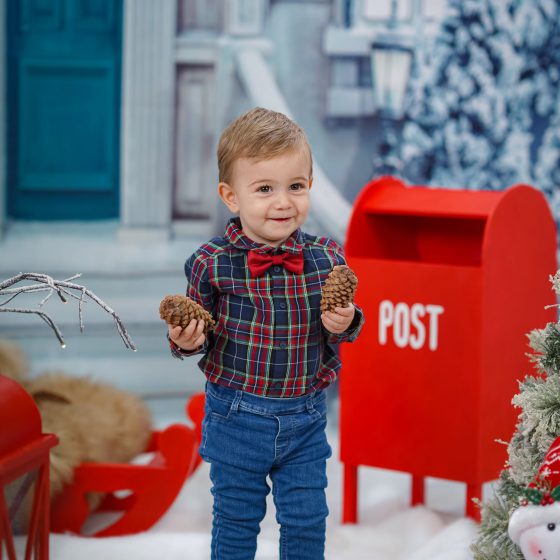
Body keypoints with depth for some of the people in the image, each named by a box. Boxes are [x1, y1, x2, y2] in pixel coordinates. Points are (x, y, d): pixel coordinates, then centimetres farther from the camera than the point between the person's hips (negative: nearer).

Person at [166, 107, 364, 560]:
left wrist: (344, 325, -18)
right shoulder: (212, 265, -13)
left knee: (307, 521, 11)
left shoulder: (326, 258, -6)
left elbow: (339, 329, 5)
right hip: (236, 416, -2)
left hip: (305, 419, 2)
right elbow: (199, 331, -1)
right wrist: (188, 341, -23)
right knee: (236, 522, 13)